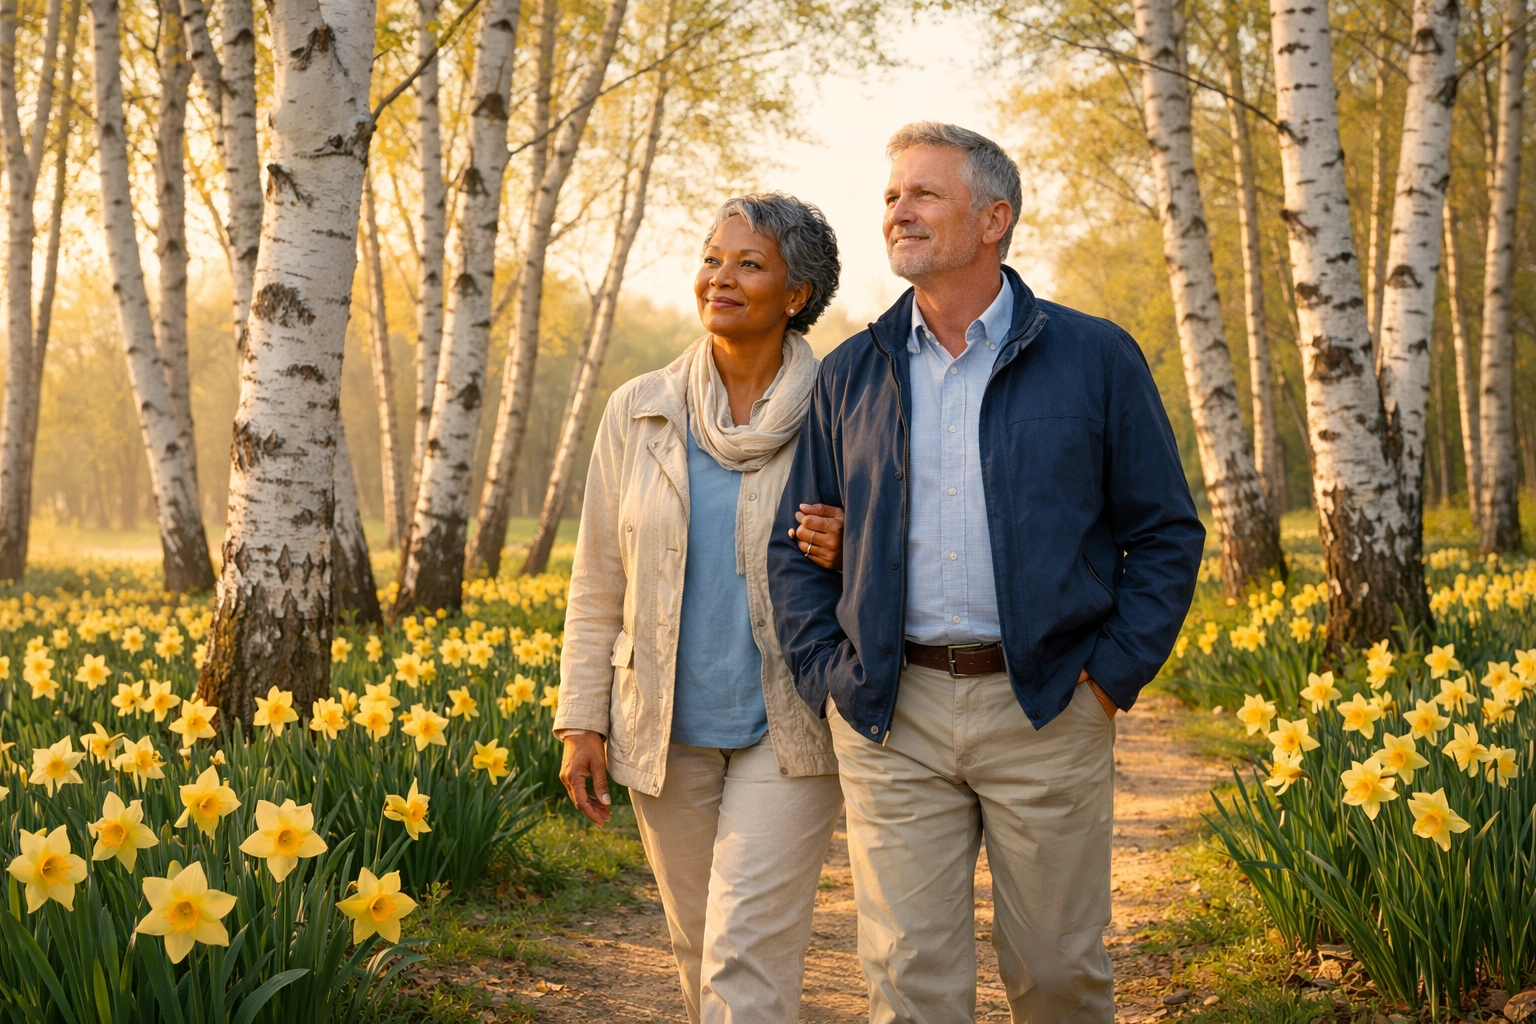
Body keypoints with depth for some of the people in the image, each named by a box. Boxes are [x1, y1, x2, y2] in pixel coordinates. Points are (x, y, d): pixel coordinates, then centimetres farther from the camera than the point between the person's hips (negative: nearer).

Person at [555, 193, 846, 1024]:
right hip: (667, 732, 4)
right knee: (698, 946, 15)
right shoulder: (638, 413, 3)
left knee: (747, 955, -11)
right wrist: (582, 720, 3)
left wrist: (844, 555, -19)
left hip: (788, 731, -3)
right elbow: (597, 584, 7)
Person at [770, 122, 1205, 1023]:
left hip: (1047, 711, -1)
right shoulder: (851, 375, 11)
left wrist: (1112, 675, -4)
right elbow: (792, 544, 15)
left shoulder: (1096, 359, 3)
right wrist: (826, 674, 2)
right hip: (892, 717, 2)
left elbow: (1167, 534, 5)